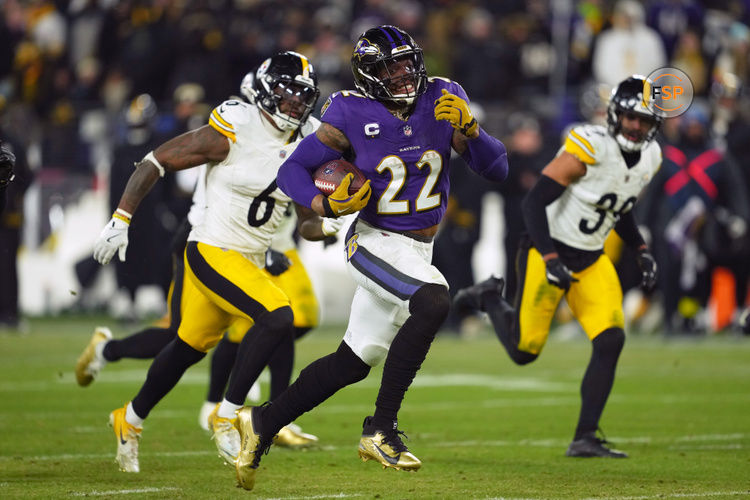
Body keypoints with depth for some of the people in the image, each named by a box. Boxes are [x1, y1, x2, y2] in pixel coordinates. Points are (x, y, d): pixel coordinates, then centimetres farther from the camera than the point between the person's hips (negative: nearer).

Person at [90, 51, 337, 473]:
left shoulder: (306, 145, 3)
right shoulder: (235, 130, -16)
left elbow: (307, 224, 8)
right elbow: (155, 163, -11)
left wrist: (323, 226, -16)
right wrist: (120, 220, -14)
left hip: (252, 262, 7)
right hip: (213, 252, -7)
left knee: (190, 348, 20)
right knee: (277, 318, -25)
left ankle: (132, 418, 41)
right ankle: (227, 415, -12)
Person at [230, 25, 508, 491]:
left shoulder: (442, 100, -2)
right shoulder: (353, 114, -11)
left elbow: (497, 168, -3)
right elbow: (292, 170, -4)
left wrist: (469, 128, -21)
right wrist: (327, 204, -23)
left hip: (417, 251, 6)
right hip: (376, 241, -6)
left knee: (352, 364, 11)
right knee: (433, 303, -32)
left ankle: (263, 422, 27)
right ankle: (381, 430, -25)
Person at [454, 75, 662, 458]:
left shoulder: (650, 158, 2)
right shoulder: (589, 147, -23)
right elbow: (534, 202, -22)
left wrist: (641, 251, 7)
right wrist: (550, 260, -29)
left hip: (590, 261, 6)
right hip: (549, 251, -6)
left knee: (611, 341, -12)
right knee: (524, 351, 1)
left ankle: (585, 438, -5)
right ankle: (489, 298, 32)